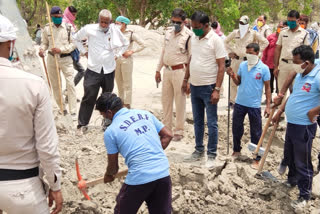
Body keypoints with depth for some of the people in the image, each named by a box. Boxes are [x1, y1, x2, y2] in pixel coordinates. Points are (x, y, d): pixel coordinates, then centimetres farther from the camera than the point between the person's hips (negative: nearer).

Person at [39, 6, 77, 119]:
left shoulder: (68, 28, -7)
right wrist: (42, 49, -10)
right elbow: (45, 43, 11)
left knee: (70, 84, -9)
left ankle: (73, 111, -4)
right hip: (51, 58, 3)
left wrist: (61, 50, -17)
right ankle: (62, 109, 25)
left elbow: (73, 44, -6)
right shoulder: (47, 28, 1)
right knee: (55, 85, 10)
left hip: (65, 59, -3)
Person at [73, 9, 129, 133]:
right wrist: (84, 51, 7)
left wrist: (117, 55, 9)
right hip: (93, 70, -2)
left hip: (109, 71, 2)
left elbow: (125, 44, 19)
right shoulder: (89, 29, -4)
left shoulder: (115, 31, 1)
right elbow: (76, 38, 14)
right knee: (89, 98, -2)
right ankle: (82, 124, 8)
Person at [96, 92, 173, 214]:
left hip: (139, 178, -4)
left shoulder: (110, 131, -1)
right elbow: (168, 135, 13)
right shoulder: (145, 114, 11)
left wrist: (108, 175, 30)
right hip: (163, 173, 5)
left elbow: (113, 165, 8)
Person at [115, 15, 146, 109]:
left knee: (127, 84, -1)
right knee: (119, 83, 13)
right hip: (116, 60, 5)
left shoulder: (131, 34, -5)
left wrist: (132, 52, -8)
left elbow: (143, 45, -4)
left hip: (126, 60, -5)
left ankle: (127, 105, 6)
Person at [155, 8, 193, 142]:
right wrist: (158, 70, 18)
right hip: (167, 70, 7)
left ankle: (179, 131, 13)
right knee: (166, 100, 14)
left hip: (180, 71, -7)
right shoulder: (168, 33, 10)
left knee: (180, 102, 1)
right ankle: (166, 128, 27)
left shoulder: (188, 36, -12)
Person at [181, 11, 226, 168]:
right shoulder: (193, 38, 7)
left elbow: (221, 66, -14)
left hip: (209, 87, -7)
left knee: (211, 123, 1)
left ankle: (211, 155, 11)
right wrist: (186, 80, 16)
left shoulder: (215, 40, -13)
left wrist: (217, 89, -19)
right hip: (194, 86, 7)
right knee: (197, 121, 16)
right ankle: (199, 150, 29)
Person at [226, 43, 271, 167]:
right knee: (236, 128, 16)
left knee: (256, 133, 6)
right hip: (240, 103, 4)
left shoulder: (263, 68, -8)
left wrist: (268, 106, -8)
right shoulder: (242, 65, 2)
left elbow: (267, 88, -4)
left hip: (254, 105, -4)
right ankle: (236, 151, 36)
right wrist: (232, 76, -11)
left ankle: (256, 158, 17)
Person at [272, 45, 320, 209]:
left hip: (304, 127, -9)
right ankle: (292, 180, 48)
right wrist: (280, 112, 19)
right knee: (289, 156, 25)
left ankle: (304, 196, 19)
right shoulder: (300, 75, 6)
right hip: (291, 123, 9)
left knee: (302, 162, 3)